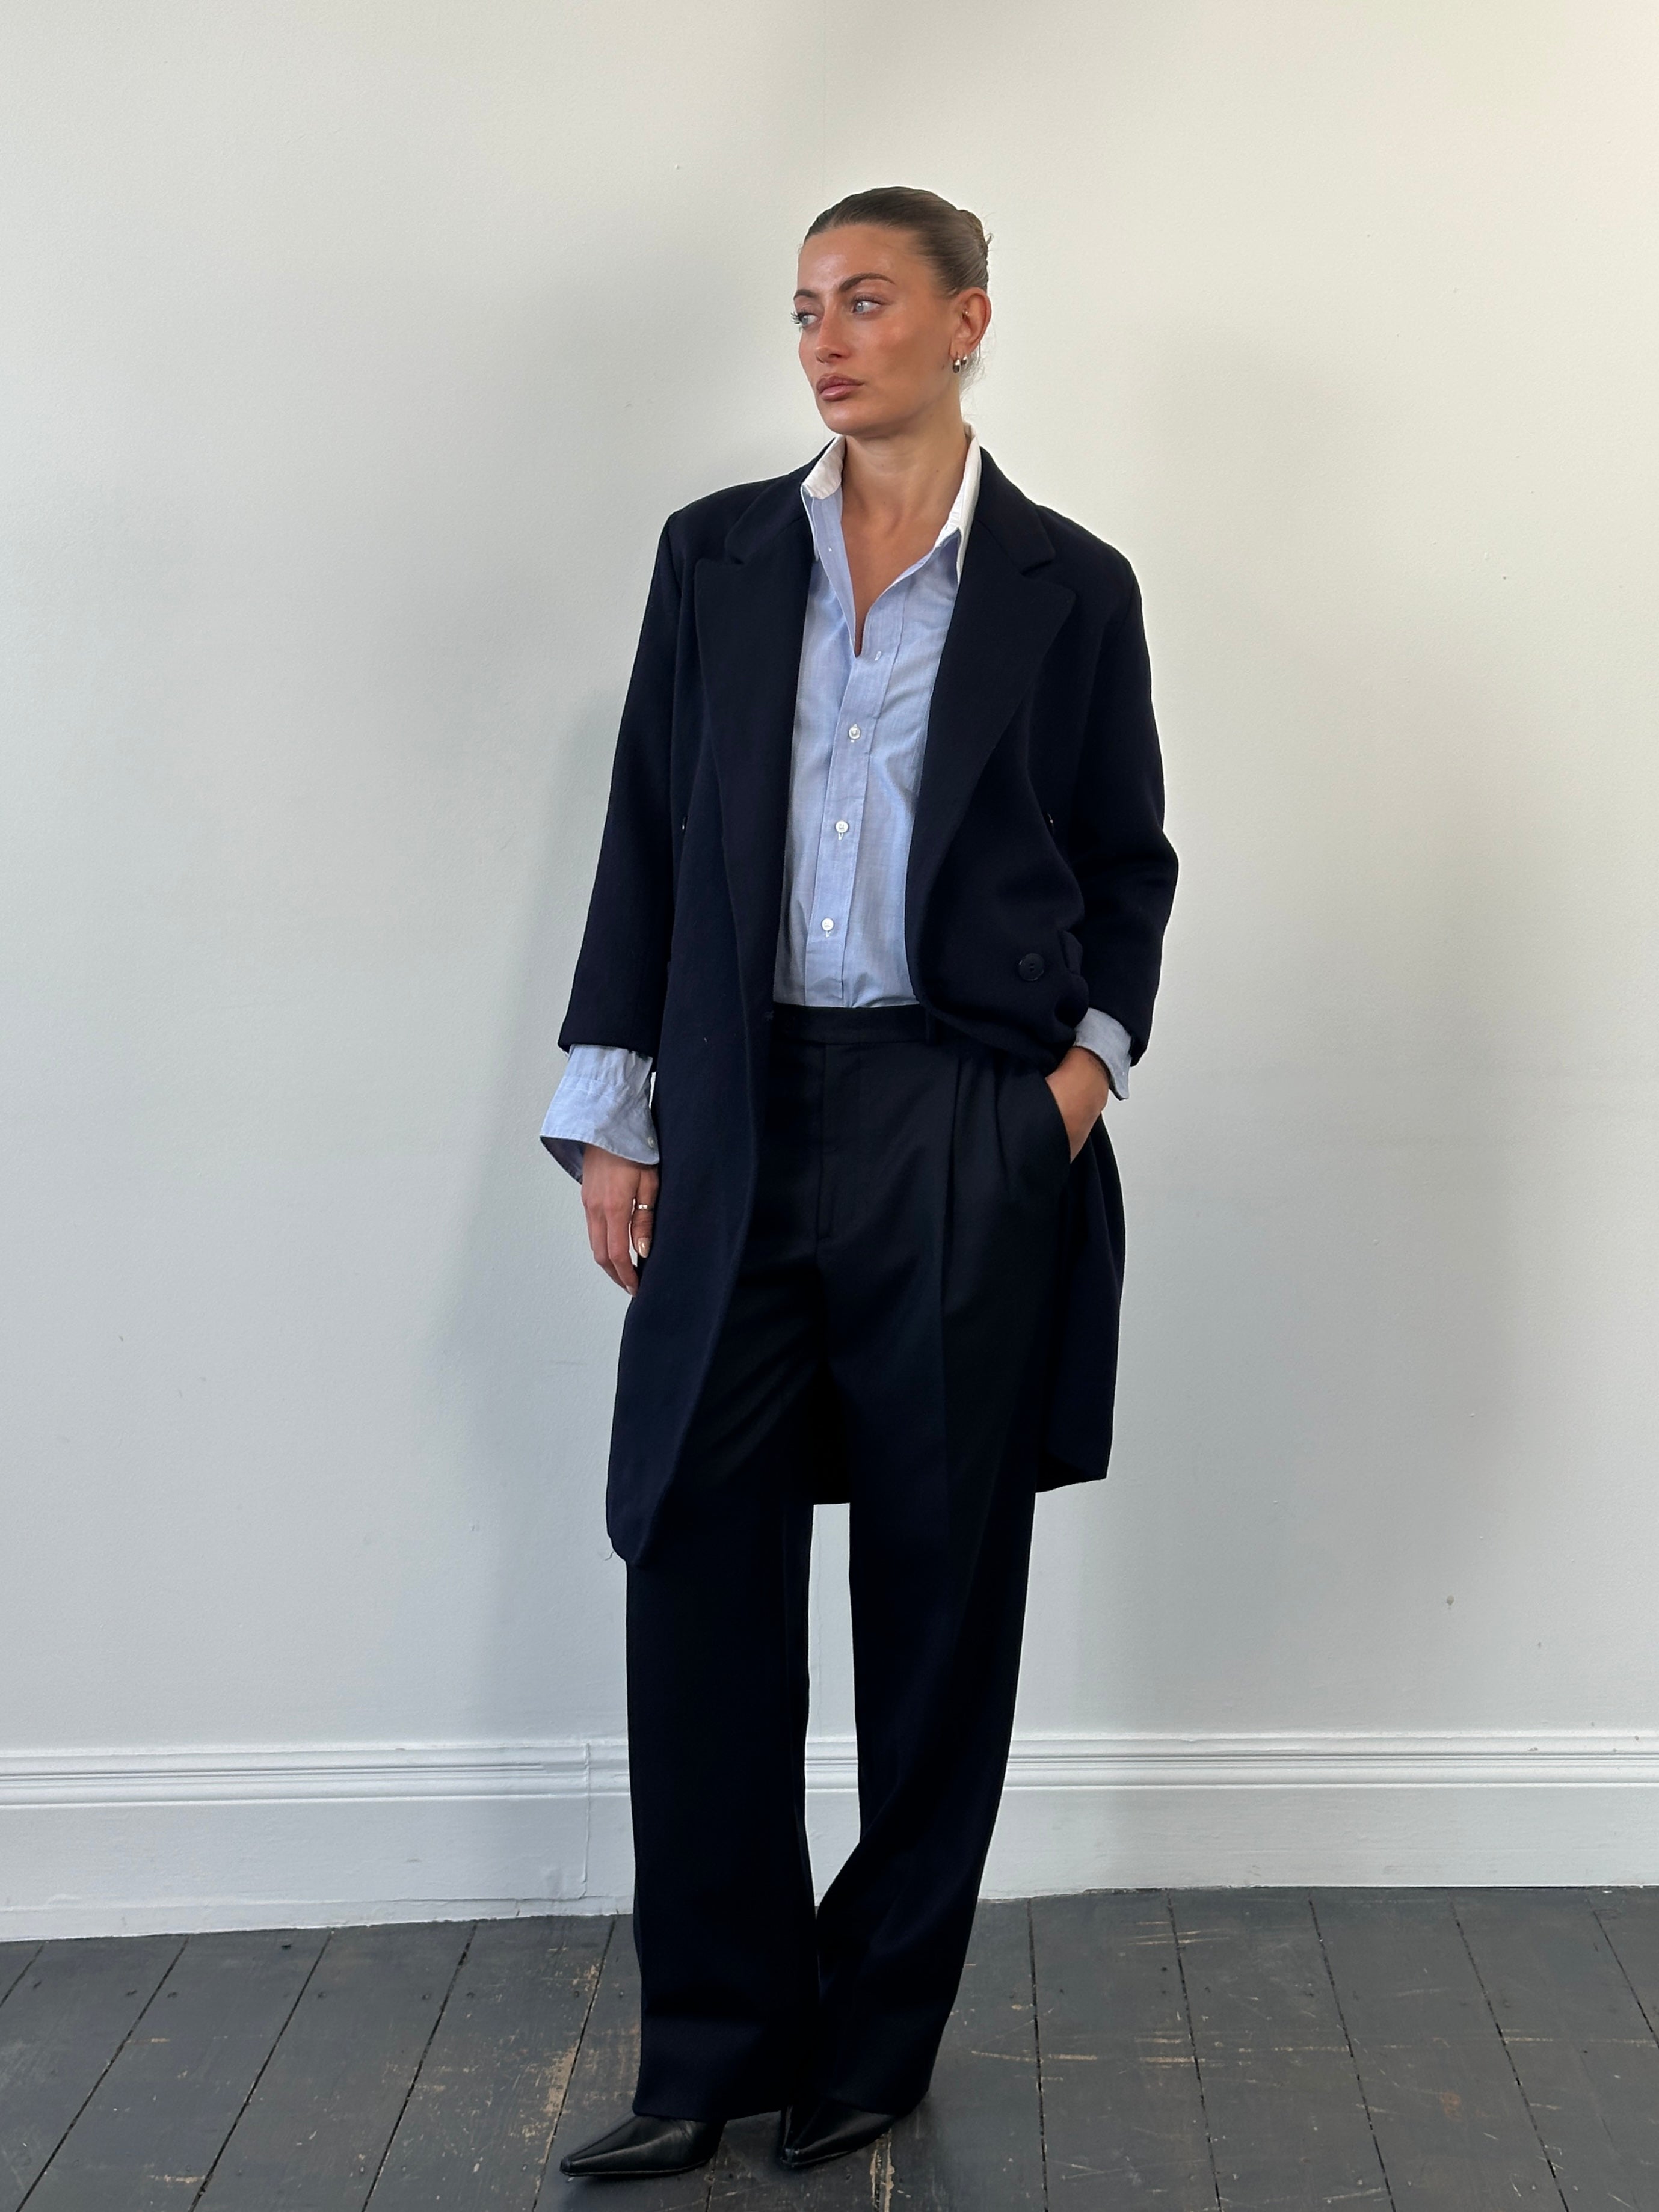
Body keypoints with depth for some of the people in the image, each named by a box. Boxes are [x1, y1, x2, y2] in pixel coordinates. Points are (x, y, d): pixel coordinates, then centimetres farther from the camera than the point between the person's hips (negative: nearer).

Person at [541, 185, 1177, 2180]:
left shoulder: (1068, 586, 3)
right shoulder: (717, 555, 8)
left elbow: (1128, 863, 10)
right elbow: (650, 838, 8)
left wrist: (1086, 1067, -4)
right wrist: (615, 1121, 3)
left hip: (971, 1136, -1)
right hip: (743, 1121, 2)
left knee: (941, 1587, 6)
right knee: (696, 1567, 0)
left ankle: (876, 2045, 21)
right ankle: (712, 2052, 14)